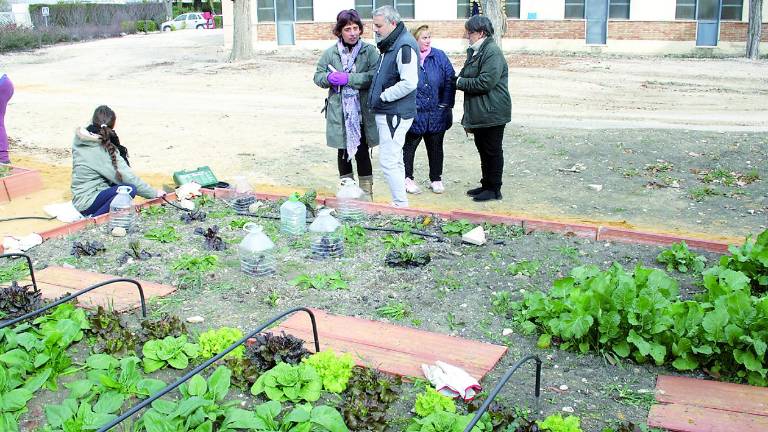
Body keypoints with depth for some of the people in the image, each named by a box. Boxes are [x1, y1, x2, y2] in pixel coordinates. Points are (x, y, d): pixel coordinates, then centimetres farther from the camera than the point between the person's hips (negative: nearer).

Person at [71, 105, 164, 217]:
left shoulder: (78, 141, 4)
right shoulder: (104, 150, -18)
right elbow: (128, 177, -16)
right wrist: (154, 193, -8)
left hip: (78, 201, 9)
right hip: (88, 204, -9)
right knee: (130, 189, -23)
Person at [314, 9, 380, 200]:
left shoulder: (369, 51, -4)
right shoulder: (330, 53, 3)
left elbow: (374, 76, -15)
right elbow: (318, 76, 9)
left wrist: (348, 78, -20)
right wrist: (329, 78, -13)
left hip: (362, 112, -2)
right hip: (339, 113, 3)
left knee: (362, 152, 2)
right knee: (343, 151, 13)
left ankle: (366, 192, 14)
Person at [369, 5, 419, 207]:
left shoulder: (404, 46, -17)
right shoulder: (390, 45, 15)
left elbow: (409, 83, -26)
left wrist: (383, 97, -18)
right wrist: (379, 98, 11)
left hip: (395, 114, -11)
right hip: (386, 113, 11)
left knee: (389, 162, -9)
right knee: (394, 160, 16)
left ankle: (402, 205, 0)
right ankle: (399, 203, 26)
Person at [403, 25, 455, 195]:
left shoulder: (439, 56, 1)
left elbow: (450, 80, 4)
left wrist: (445, 104, -2)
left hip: (436, 114, 3)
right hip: (413, 114, -3)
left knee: (435, 147, 13)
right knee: (409, 146, 9)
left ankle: (436, 179, 26)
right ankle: (407, 178, 23)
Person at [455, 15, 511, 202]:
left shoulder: (492, 52, -17)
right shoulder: (474, 52, 13)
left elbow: (485, 82, -24)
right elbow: (467, 78, 24)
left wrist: (460, 82, -14)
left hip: (492, 113, -9)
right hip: (478, 113, 9)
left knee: (492, 151, 1)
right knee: (483, 150, 17)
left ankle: (494, 189, 10)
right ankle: (486, 185, 28)